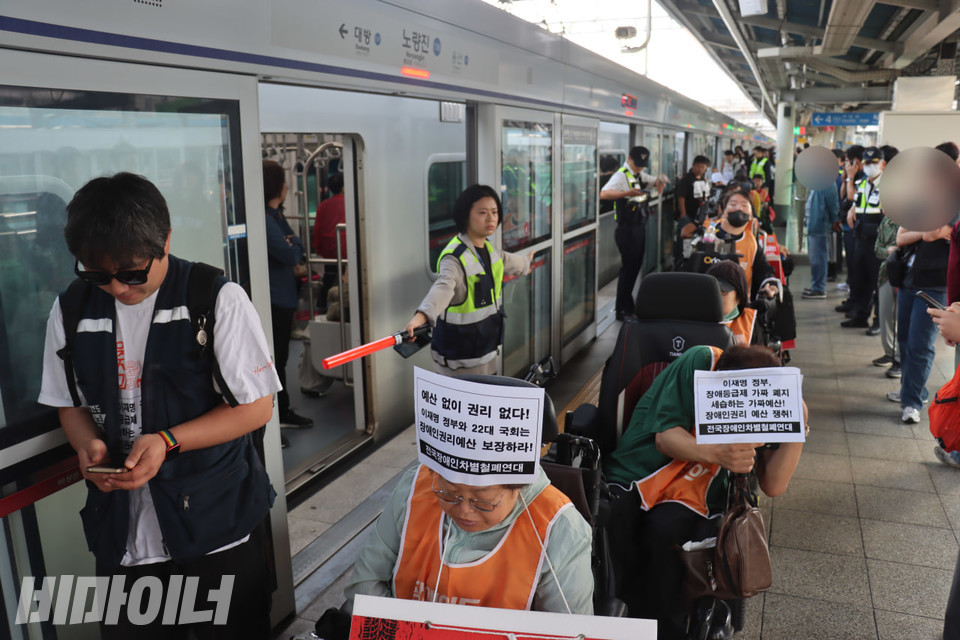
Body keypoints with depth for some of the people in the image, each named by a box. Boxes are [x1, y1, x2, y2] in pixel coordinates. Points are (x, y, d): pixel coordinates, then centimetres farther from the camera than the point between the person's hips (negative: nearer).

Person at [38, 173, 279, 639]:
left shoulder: (218, 299, -12)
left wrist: (167, 441, -19)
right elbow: (70, 404, 13)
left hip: (217, 527, -3)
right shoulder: (69, 311, 2)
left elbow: (257, 406, -10)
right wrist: (90, 444, -9)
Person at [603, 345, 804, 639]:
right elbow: (666, 437, -12)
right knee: (610, 521, -34)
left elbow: (773, 485, -7)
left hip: (689, 495, 1)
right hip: (634, 476, -1)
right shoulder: (700, 362, -10)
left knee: (663, 529, -34)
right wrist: (717, 454, -30)